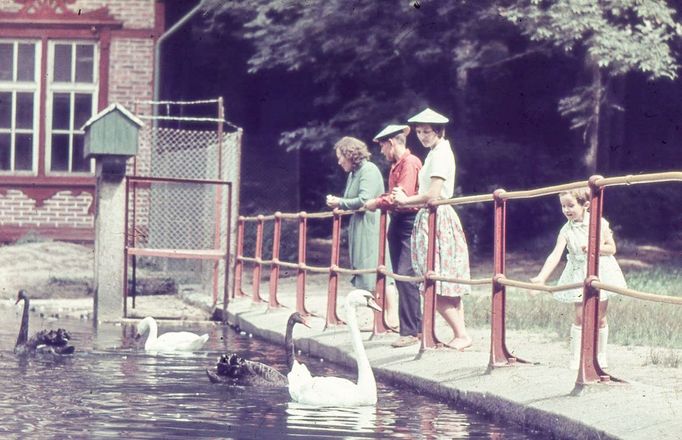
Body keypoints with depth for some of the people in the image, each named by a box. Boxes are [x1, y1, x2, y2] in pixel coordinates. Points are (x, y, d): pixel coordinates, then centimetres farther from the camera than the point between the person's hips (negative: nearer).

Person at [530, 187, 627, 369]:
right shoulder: (567, 231, -9)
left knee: (600, 318, 7)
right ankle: (575, 357, 1)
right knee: (580, 318, -5)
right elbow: (555, 255, -19)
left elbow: (612, 248, -3)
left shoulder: (600, 224, -9)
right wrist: (541, 278, -31)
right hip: (579, 275, 0)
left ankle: (601, 356, 20)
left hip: (600, 273, 0)